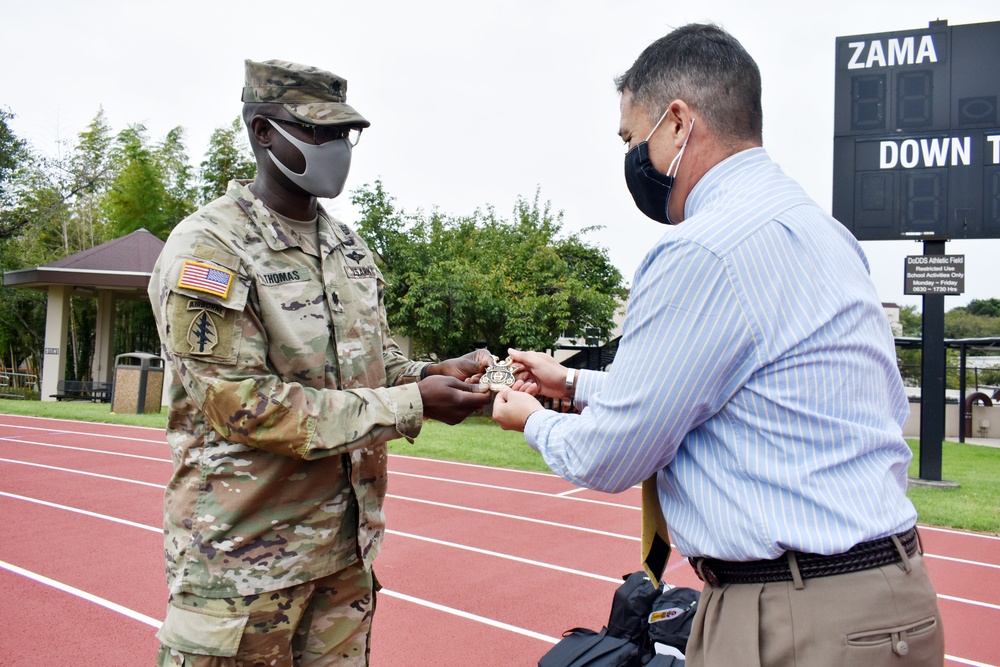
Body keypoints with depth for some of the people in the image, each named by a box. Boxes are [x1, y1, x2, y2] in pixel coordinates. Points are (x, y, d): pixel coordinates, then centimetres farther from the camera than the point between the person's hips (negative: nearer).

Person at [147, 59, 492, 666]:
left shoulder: (351, 247, 10)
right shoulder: (207, 249, -13)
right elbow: (243, 405, -21)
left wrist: (436, 373, -7)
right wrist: (411, 405, -21)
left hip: (348, 547, 7)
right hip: (244, 554, -6)